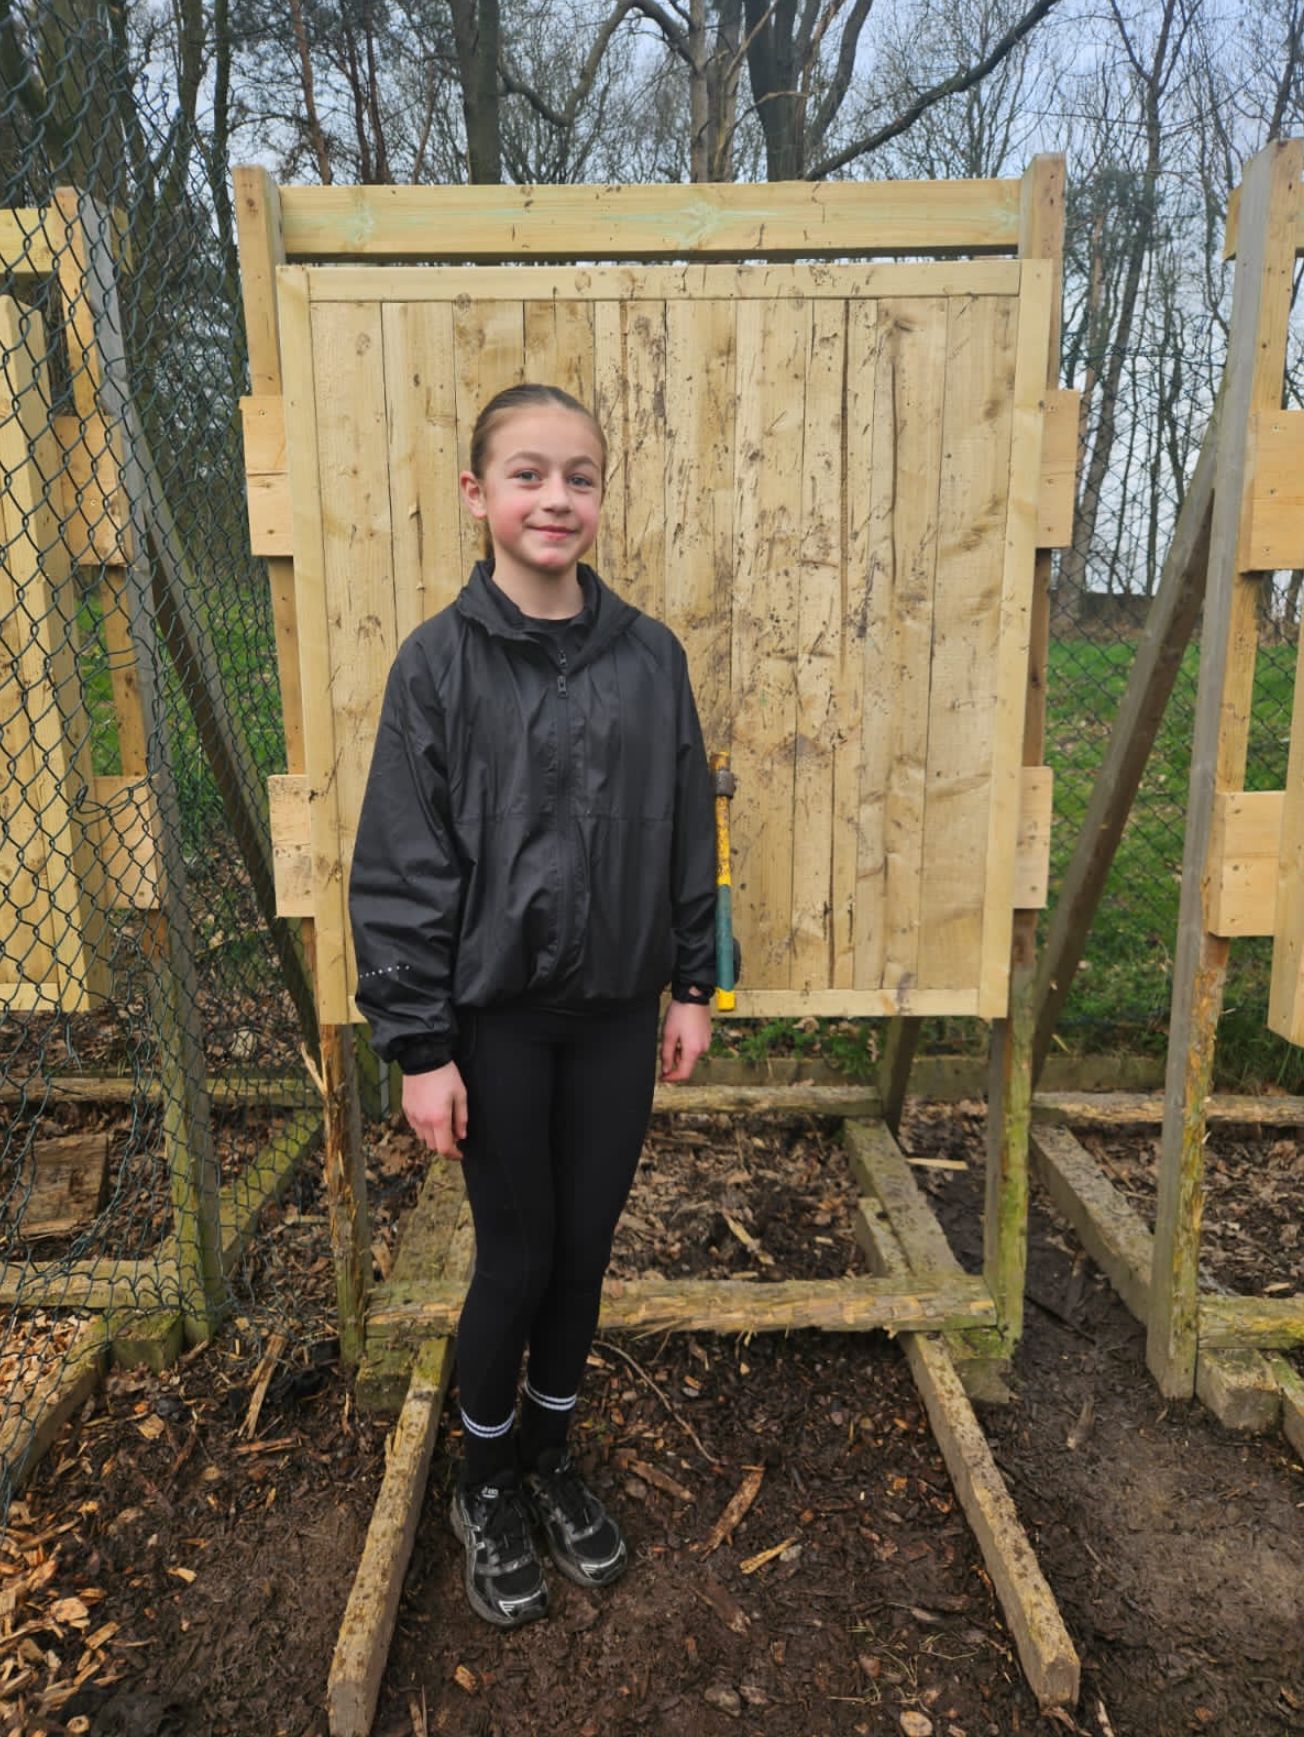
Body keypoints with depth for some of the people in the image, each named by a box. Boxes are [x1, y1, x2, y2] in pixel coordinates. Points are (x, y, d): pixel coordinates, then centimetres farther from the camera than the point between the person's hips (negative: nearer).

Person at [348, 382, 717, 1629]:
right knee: (518, 1253, 10)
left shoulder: (651, 657, 0)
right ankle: (486, 1481, 37)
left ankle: (552, 1452, 41)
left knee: (587, 1245, 15)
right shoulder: (439, 661, -9)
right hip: (495, 1015, -3)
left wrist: (693, 984, 6)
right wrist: (418, 1046, -10)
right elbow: (400, 867, -9)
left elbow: (688, 832, 6)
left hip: (615, 1011, 3)